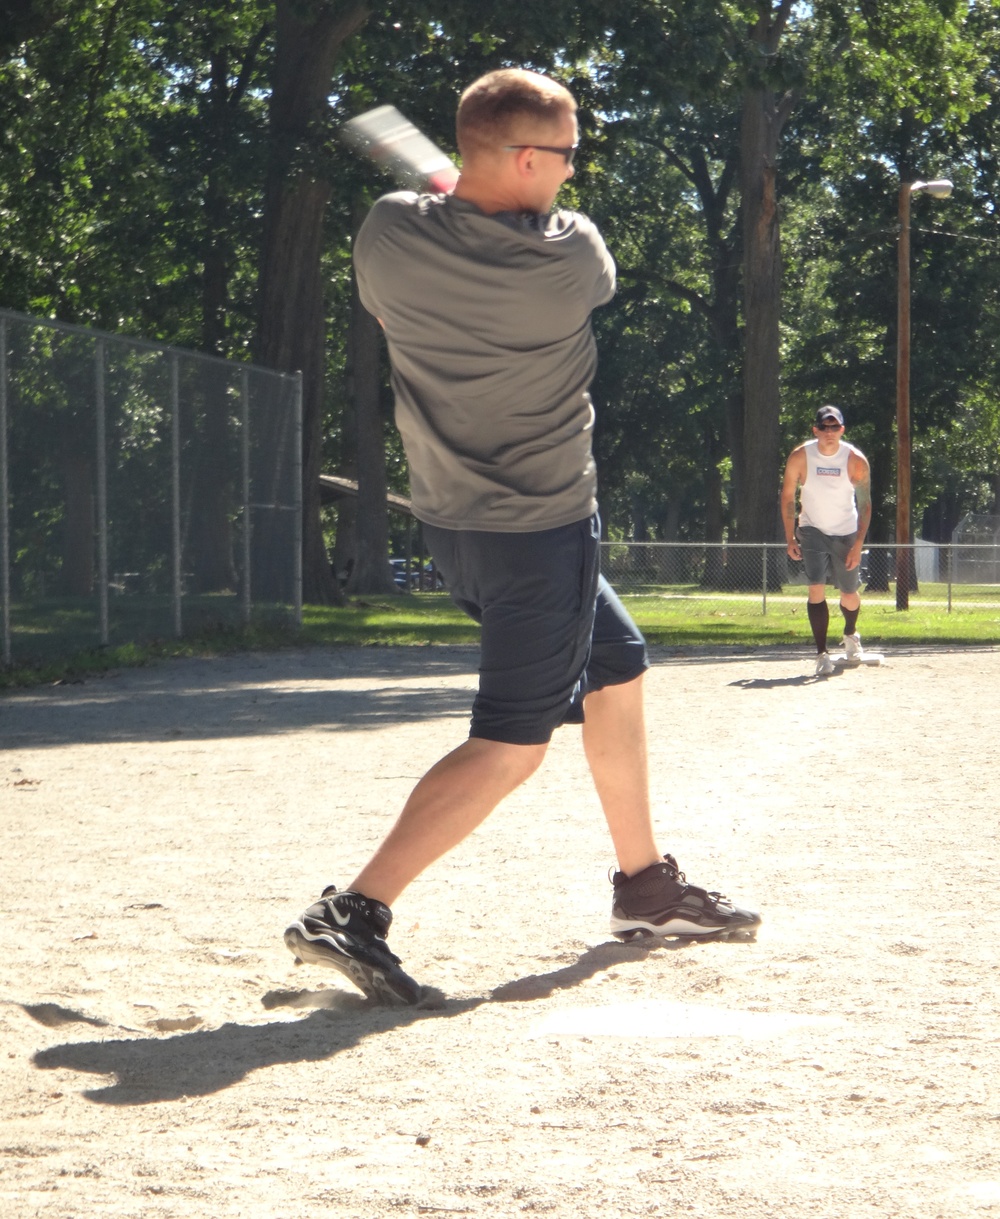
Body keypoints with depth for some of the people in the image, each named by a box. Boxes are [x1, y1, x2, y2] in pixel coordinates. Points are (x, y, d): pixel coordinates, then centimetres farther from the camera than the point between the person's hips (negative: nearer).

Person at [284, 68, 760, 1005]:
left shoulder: (389, 232, -6)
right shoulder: (568, 255, -19)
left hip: (450, 521, 8)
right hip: (542, 531, -8)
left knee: (615, 671, 23)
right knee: (510, 747, -5)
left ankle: (645, 887, 33)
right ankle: (353, 912, -18)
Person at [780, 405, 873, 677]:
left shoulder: (856, 460, -16)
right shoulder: (800, 457, -15)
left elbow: (865, 503, -11)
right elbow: (788, 496, -3)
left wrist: (858, 545, -18)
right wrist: (790, 538, -6)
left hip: (846, 533, 1)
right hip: (812, 530, -1)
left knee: (850, 595, 9)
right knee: (816, 588, -17)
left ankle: (850, 635, 42)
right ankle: (822, 655, -15)